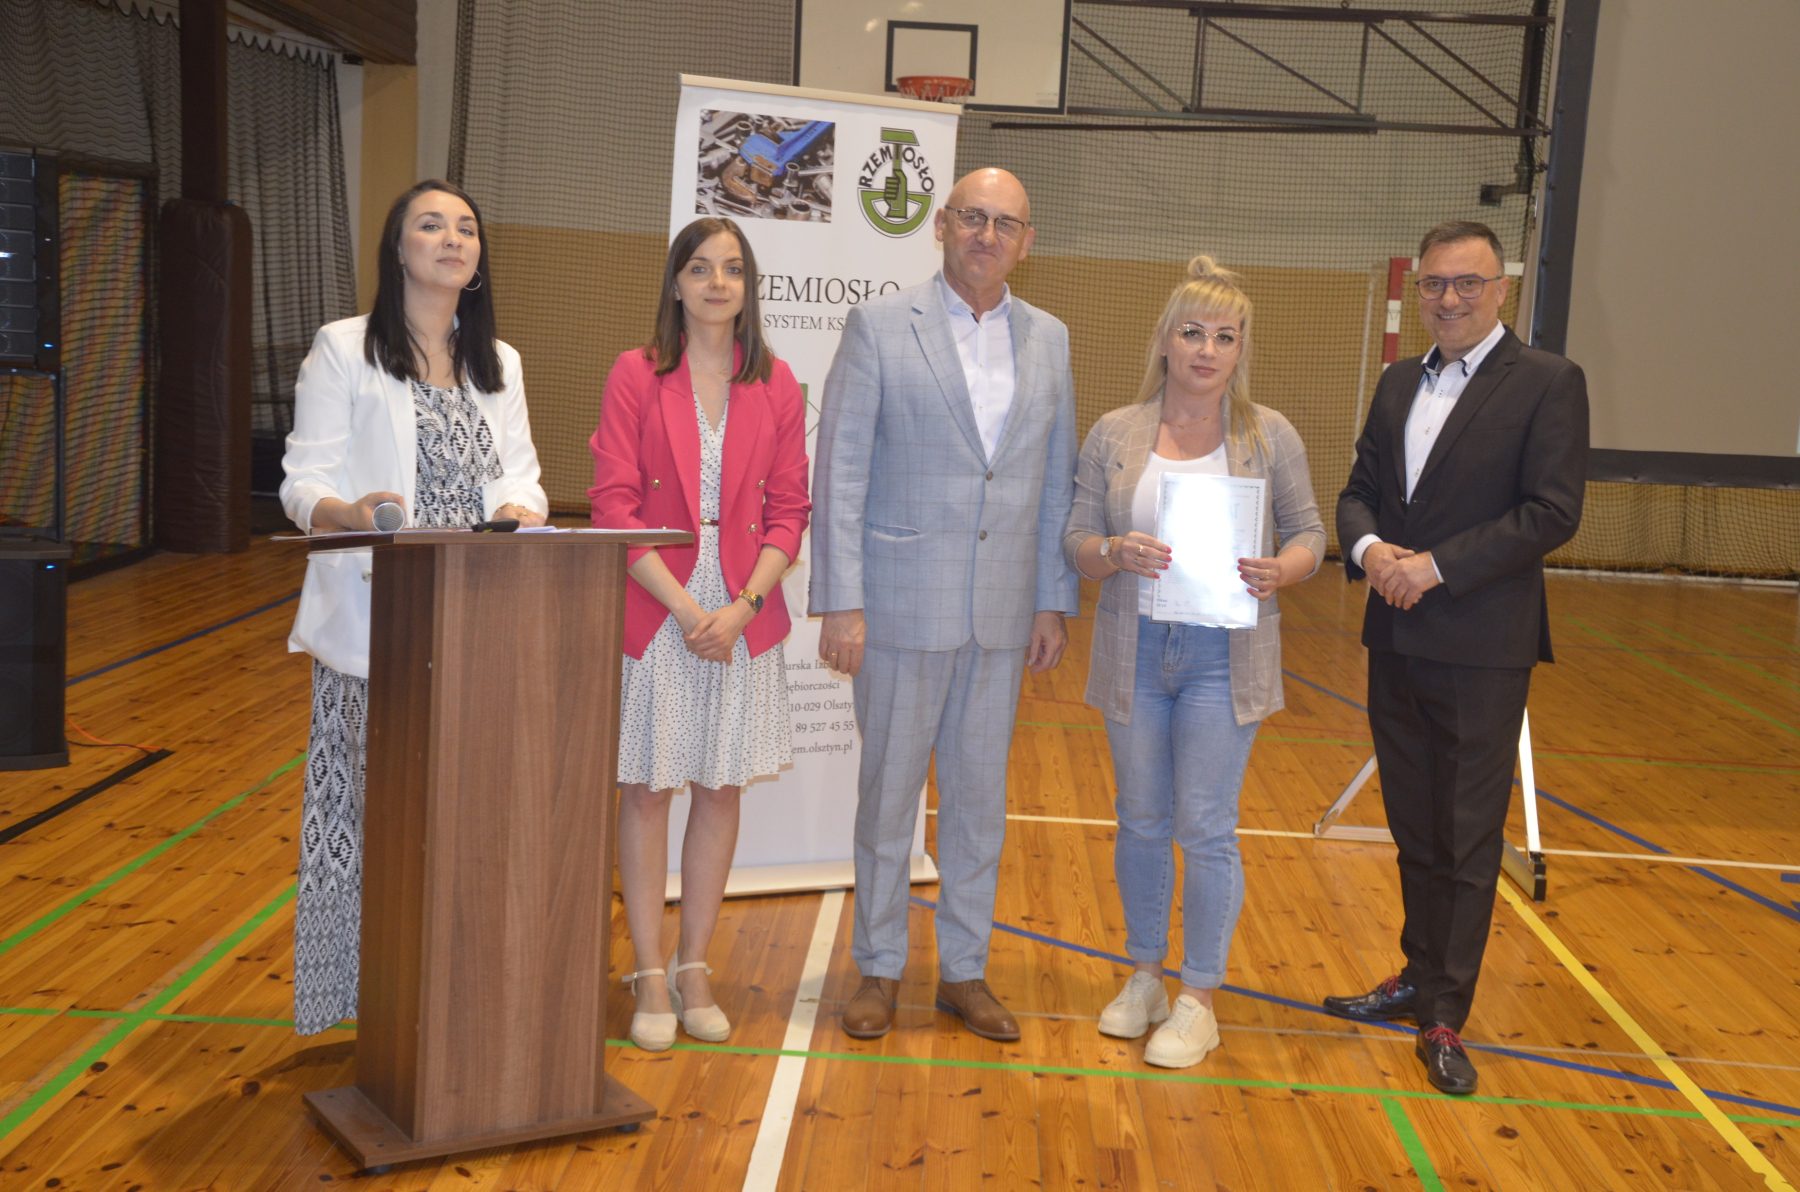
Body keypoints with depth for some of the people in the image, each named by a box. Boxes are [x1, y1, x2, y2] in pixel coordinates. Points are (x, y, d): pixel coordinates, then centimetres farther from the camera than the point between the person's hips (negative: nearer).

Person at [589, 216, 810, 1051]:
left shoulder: (775, 386, 4)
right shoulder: (636, 375, -2)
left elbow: (789, 512, 3)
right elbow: (615, 505, -7)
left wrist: (742, 606, -11)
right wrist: (684, 608, -15)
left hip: (743, 614, 2)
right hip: (652, 610, -2)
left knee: (721, 789, 8)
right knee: (647, 788, 4)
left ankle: (694, 967, 22)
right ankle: (650, 975, 15)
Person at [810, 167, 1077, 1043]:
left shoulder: (1048, 340, 8)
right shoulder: (880, 326, -3)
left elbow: (1058, 478, 10)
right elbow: (840, 470, -6)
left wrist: (1055, 602, 6)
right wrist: (841, 601, -12)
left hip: (1003, 609, 4)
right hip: (902, 600, -3)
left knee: (980, 795, 12)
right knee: (888, 791, 7)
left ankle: (964, 969, 25)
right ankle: (879, 969, 22)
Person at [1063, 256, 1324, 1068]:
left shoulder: (1270, 436, 0)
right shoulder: (1114, 435, 2)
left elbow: (1308, 534, 4)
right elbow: (1075, 543, 3)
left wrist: (1280, 572, -17)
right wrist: (1115, 554, -19)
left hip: (1222, 657, -2)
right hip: (1134, 652, 2)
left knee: (1207, 829, 0)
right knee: (1142, 821, 12)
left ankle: (1199, 1000, 15)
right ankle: (1145, 975, 30)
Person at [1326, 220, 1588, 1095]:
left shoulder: (1547, 383, -6)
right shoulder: (1398, 384, 13)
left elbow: (1553, 513, -14)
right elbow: (1359, 490, 13)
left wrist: (1435, 565, -18)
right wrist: (1368, 547, -9)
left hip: (1481, 646, -6)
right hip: (1395, 638, 6)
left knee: (1468, 837, 0)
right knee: (1413, 827, 15)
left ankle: (1446, 1019, 7)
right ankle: (1421, 977, 29)